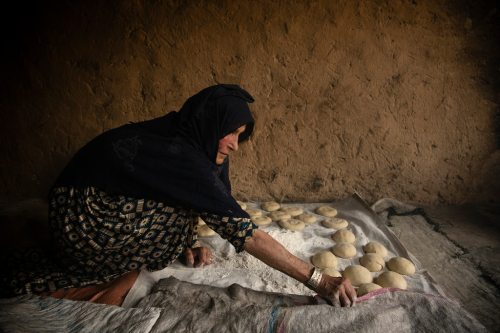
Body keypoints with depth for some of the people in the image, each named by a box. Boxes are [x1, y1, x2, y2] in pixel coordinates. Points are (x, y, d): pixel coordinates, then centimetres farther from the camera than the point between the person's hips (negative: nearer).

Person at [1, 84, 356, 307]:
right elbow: (241, 230, -32)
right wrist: (316, 279, -28)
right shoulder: (183, 157, -29)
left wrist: (188, 242, -6)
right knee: (179, 216, -20)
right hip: (83, 222, -8)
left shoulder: (178, 136, -4)